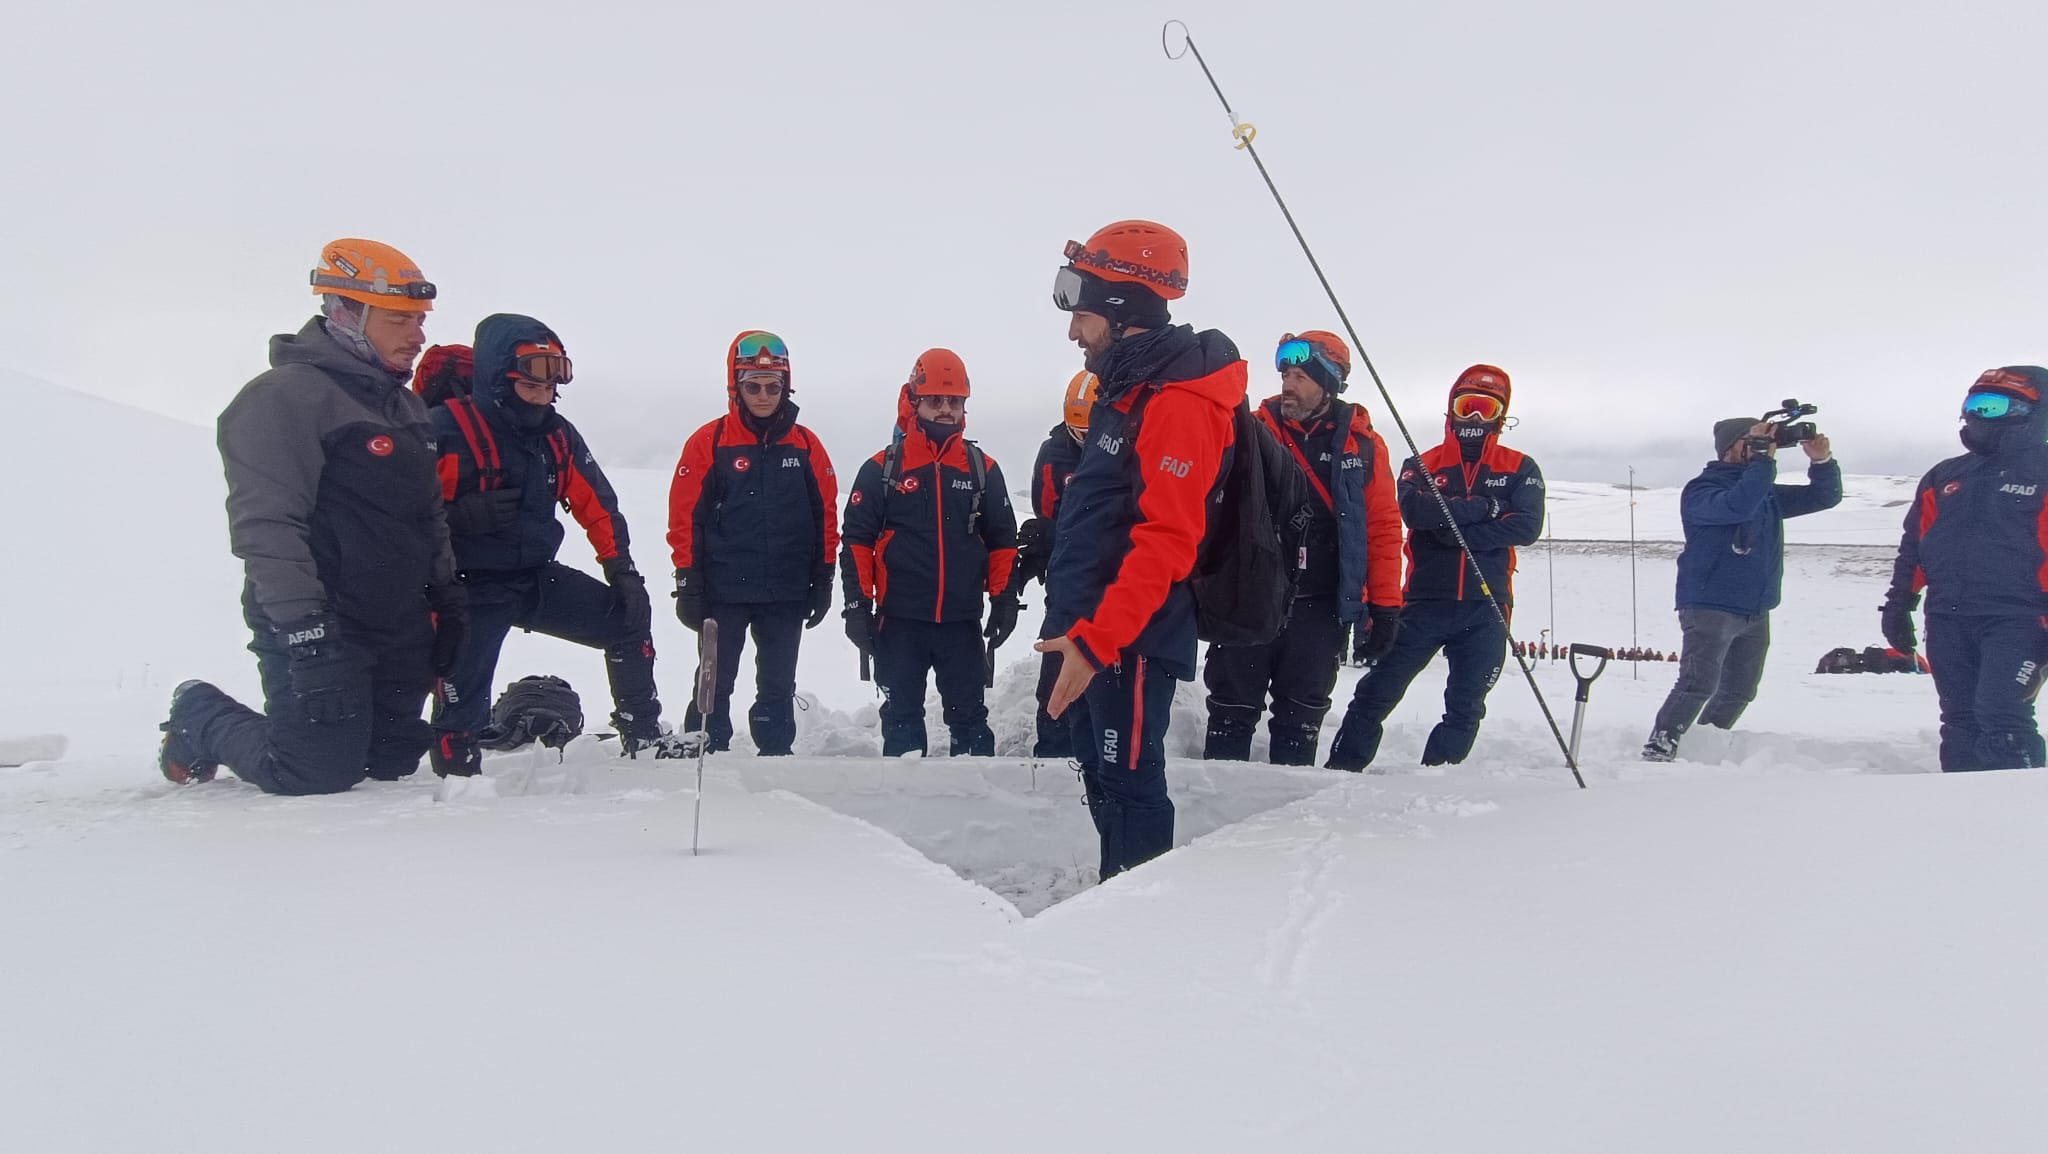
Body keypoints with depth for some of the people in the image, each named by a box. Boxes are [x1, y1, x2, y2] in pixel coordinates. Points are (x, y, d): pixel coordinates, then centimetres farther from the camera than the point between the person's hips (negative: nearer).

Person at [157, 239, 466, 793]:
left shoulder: (406, 406, 16)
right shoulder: (284, 396, -13)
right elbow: (266, 525, -20)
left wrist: (446, 599, 16)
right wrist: (303, 630, -24)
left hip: (401, 628, 8)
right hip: (321, 626, -8)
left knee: (391, 763, 7)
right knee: (320, 774, -7)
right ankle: (199, 718, 19)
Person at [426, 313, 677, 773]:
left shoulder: (557, 434, 6)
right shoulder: (447, 429, -15)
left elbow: (597, 504, 11)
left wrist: (622, 569, 4)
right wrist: (464, 516, -30)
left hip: (540, 577, 6)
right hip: (472, 590, -6)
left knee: (630, 618, 1)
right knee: (464, 698, -7)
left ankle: (644, 735, 12)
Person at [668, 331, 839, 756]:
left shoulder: (806, 445, 4)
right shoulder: (708, 442, -4)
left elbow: (825, 515, 8)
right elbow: (686, 517, -4)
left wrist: (823, 581, 6)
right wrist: (688, 584, -7)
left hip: (787, 593, 3)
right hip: (724, 590, -2)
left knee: (778, 687, 12)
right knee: (715, 684, 5)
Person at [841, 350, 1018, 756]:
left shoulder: (984, 469, 6)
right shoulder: (881, 468, -1)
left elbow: (1002, 539, 10)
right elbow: (857, 539, 0)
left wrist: (1004, 599, 4)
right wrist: (857, 605, -6)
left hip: (962, 620, 1)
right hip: (899, 620, -1)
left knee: (969, 717, 9)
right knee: (901, 719, 8)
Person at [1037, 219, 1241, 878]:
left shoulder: (1178, 403, -18)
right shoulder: (1126, 391, 15)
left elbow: (1167, 542, -26)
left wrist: (1097, 638, -30)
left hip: (1130, 639, -10)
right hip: (1093, 631, 10)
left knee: (1129, 786, -3)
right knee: (1103, 781, 18)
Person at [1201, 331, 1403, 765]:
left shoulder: (1362, 446, 3)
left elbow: (1383, 528, 3)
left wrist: (1385, 606, -1)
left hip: (1321, 610, 0)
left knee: (1301, 721, 10)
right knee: (1231, 712, 5)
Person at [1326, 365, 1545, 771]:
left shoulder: (1521, 469, 8)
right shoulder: (1422, 465, 8)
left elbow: (1527, 526, -9)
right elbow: (1414, 510, -14)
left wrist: (1457, 530, -14)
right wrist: (1483, 507, -14)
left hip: (1485, 608, 1)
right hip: (1425, 601, -1)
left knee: (1465, 708, 7)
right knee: (1377, 692, -3)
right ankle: (1341, 769, 2)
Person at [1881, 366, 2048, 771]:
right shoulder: (1944, 477, 16)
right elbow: (1913, 547, 20)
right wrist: (1898, 604, 15)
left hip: (2015, 621, -5)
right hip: (1948, 622, 5)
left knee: (2001, 718, -18)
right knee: (1961, 723, 7)